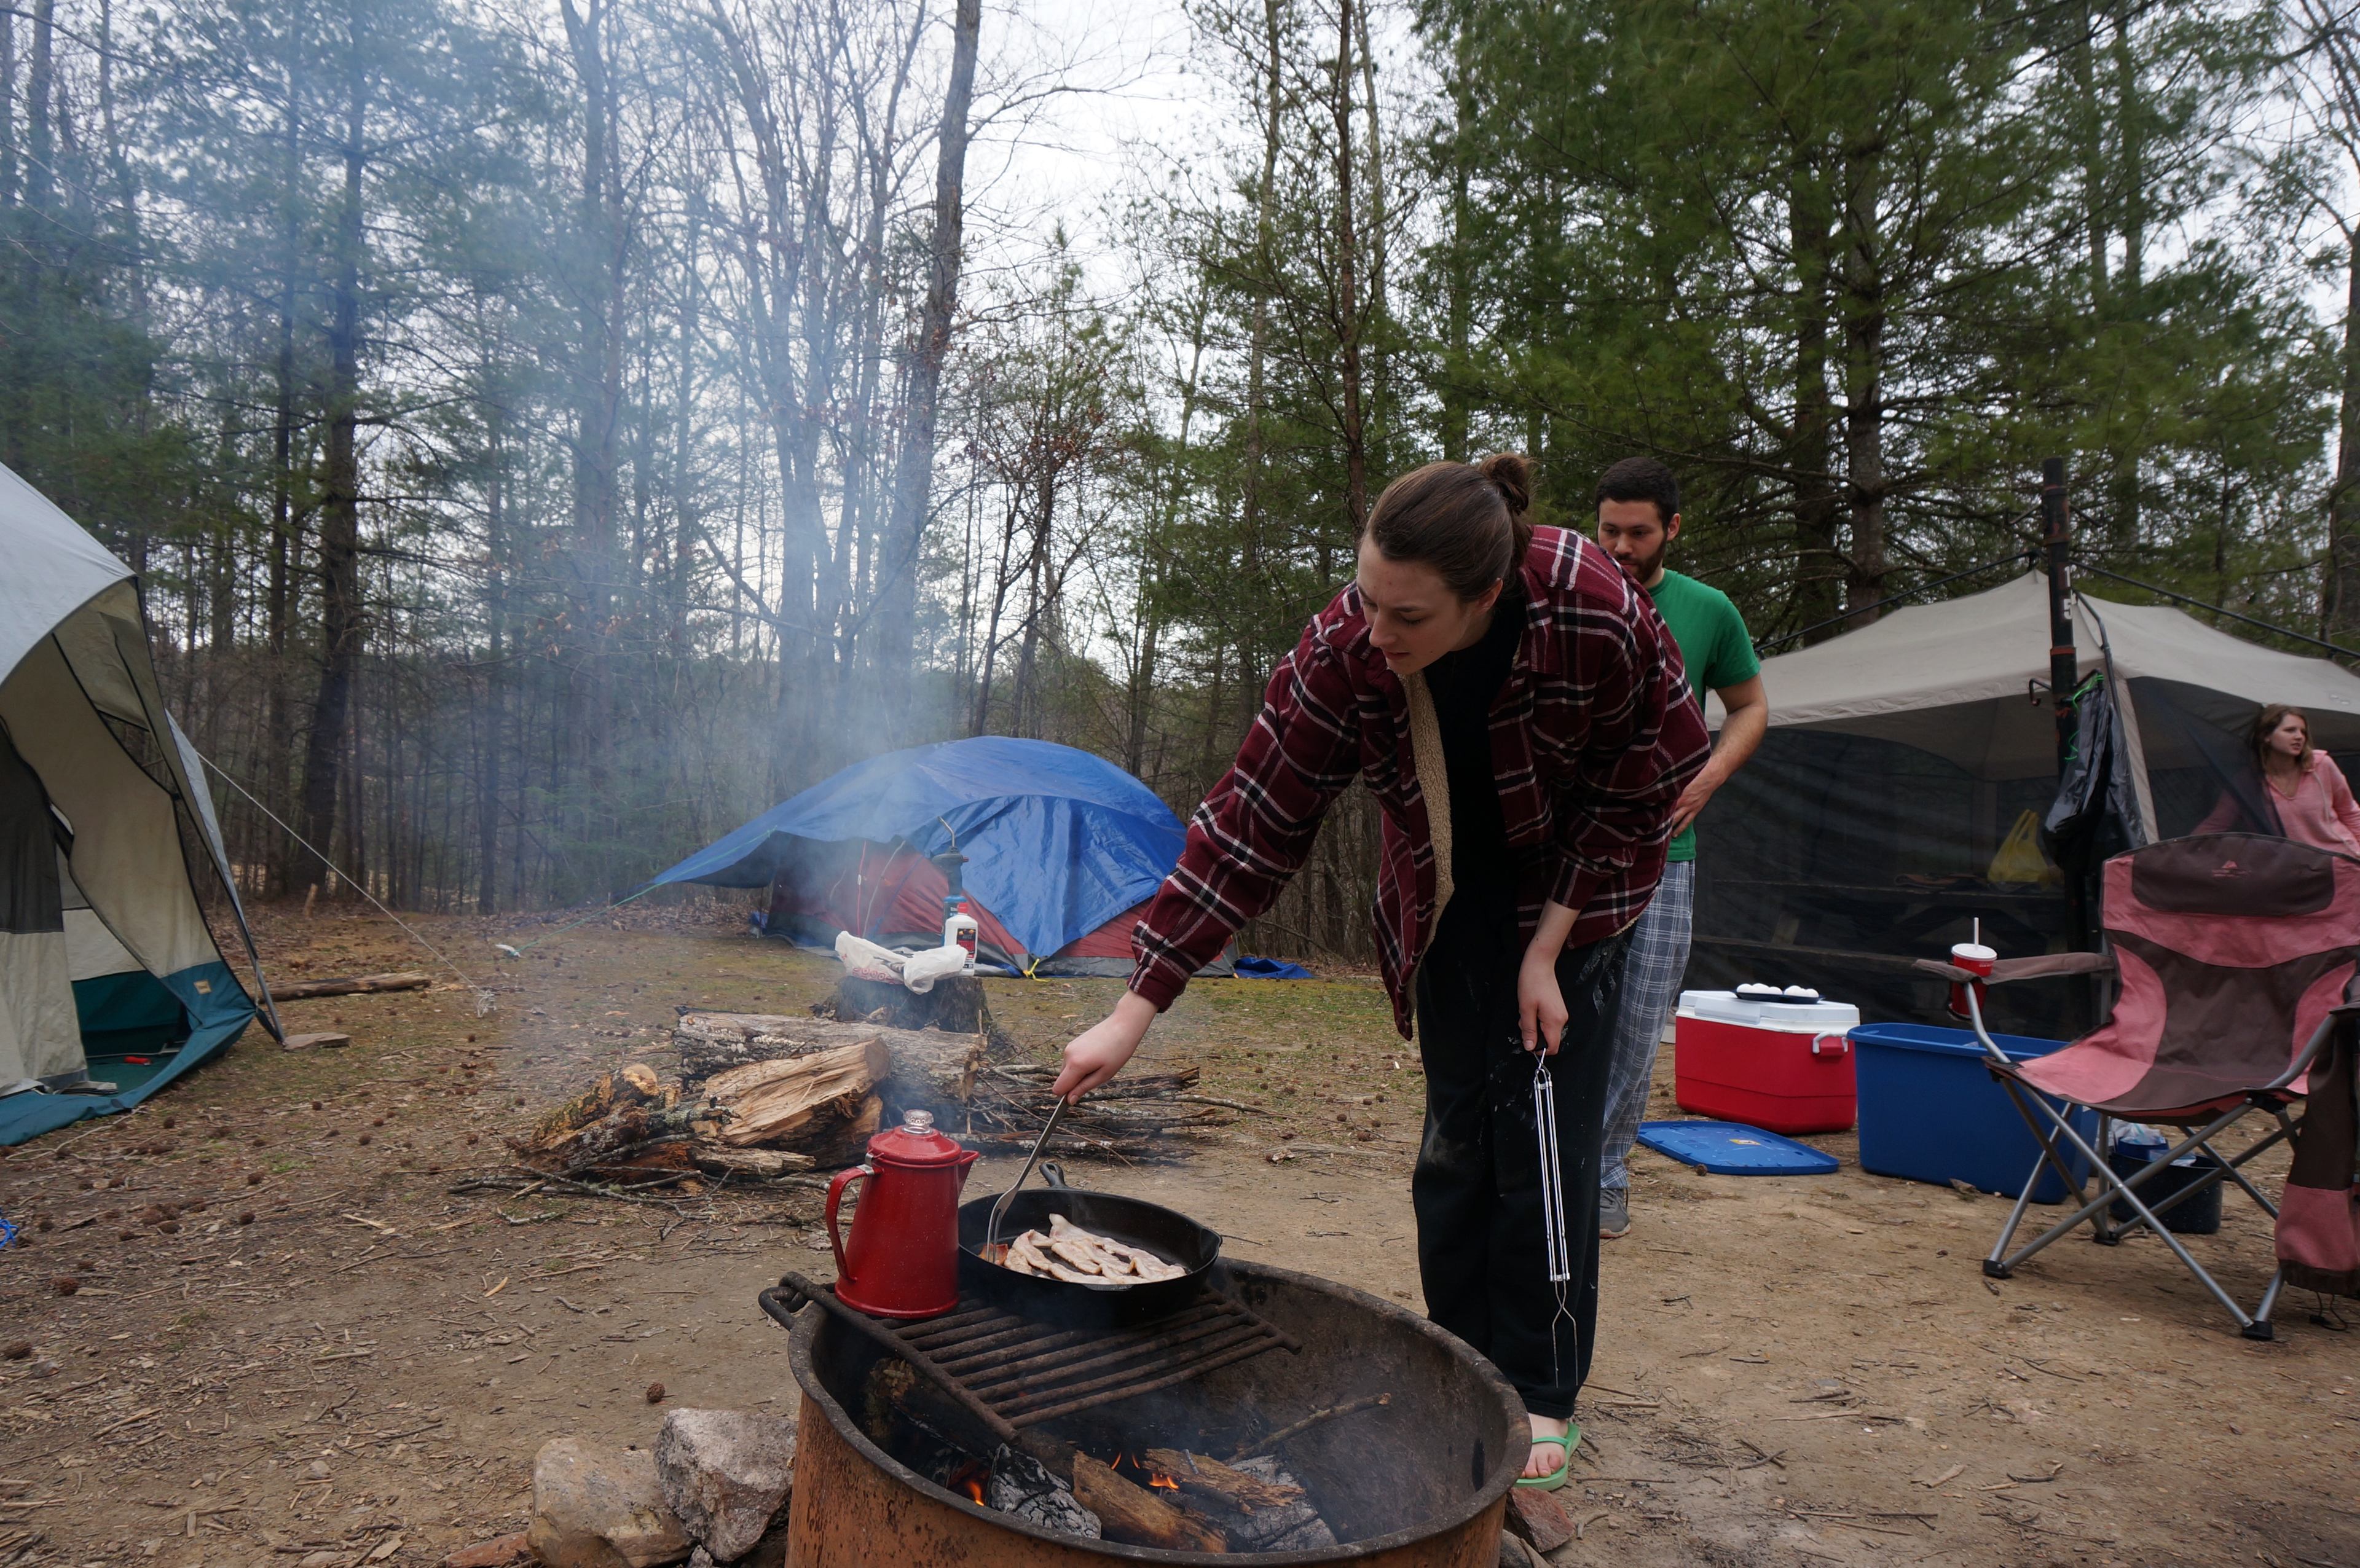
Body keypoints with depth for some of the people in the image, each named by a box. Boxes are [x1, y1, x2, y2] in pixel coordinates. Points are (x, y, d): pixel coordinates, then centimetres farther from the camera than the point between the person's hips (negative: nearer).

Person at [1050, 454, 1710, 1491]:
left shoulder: (1599, 617, -34)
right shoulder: (1340, 656, -30)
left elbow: (1643, 790, -17)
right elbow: (1247, 830, -26)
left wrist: (1548, 948, -17)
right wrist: (1135, 1012, -27)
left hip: (1572, 887, -1)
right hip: (1449, 891, 2)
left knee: (1544, 1130, -5)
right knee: (1456, 1129, 3)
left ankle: (1543, 1396, 10)